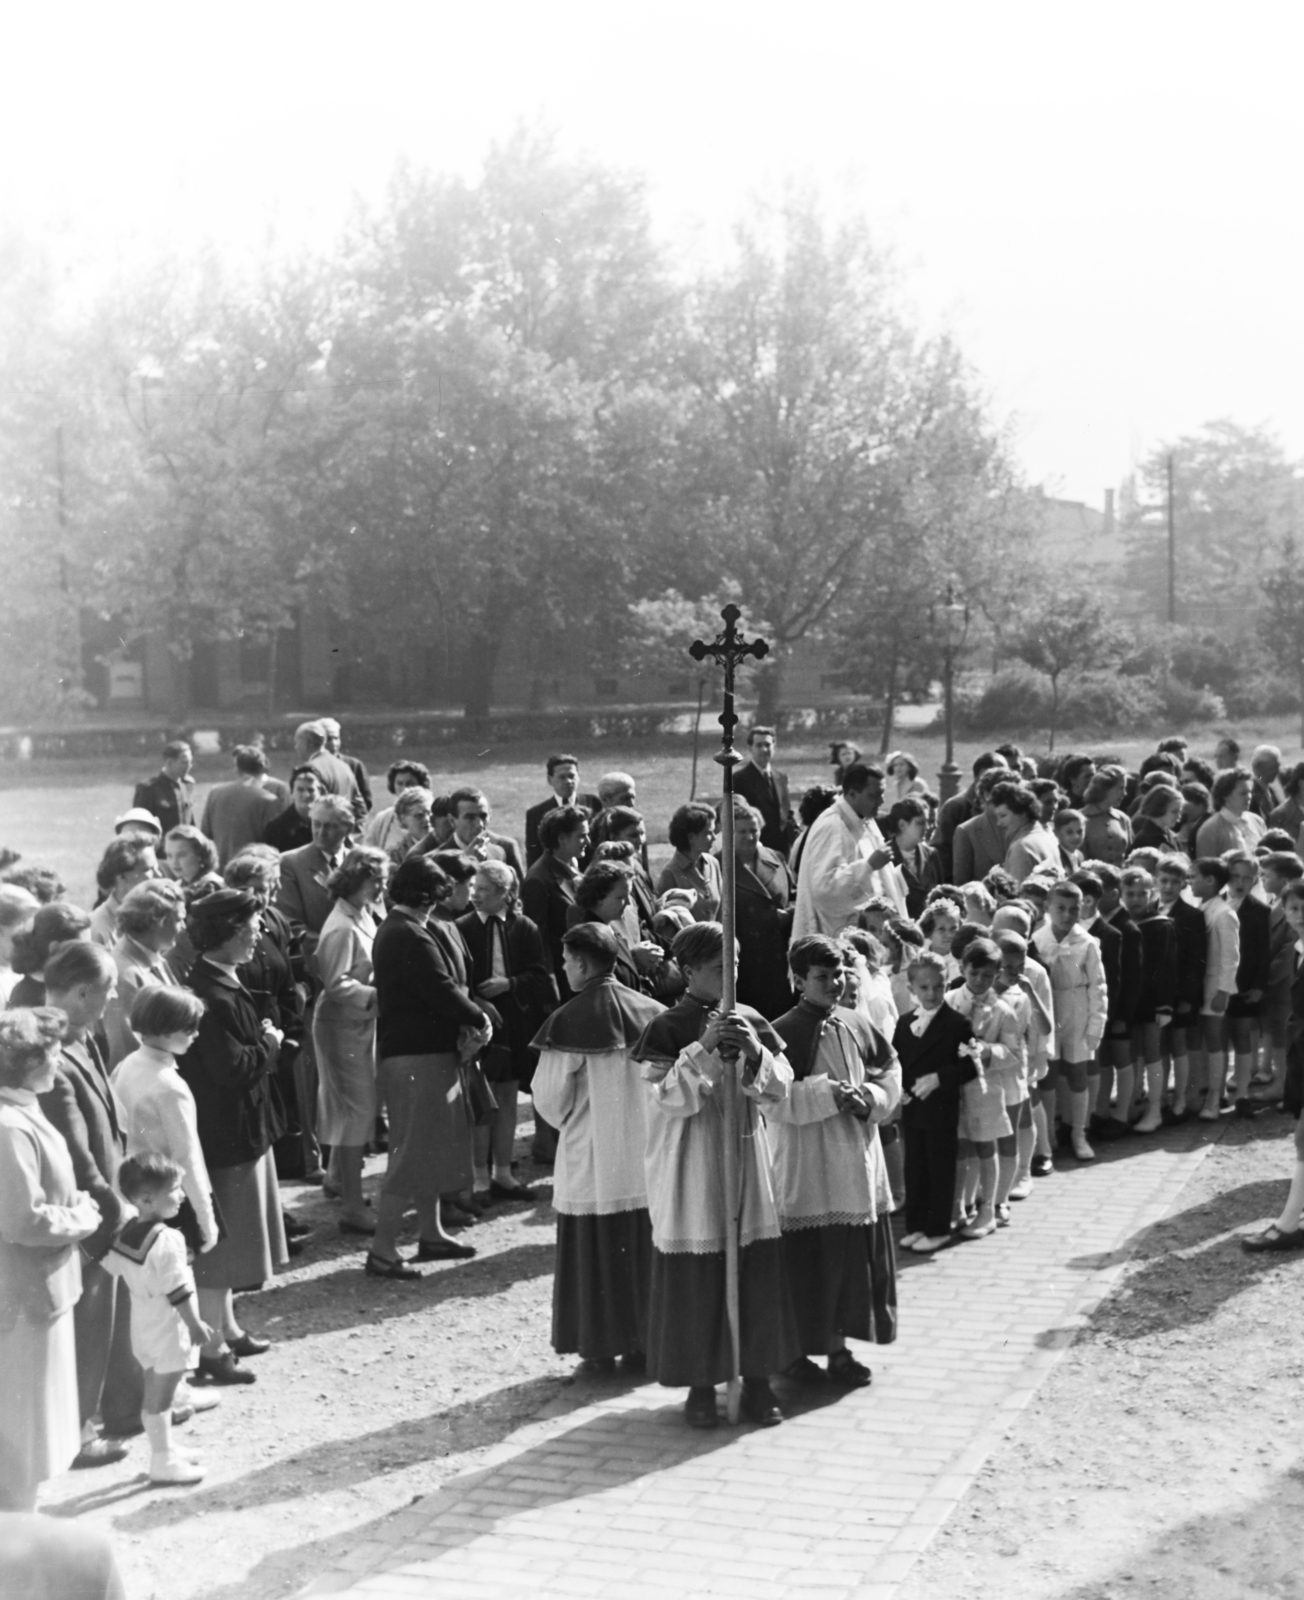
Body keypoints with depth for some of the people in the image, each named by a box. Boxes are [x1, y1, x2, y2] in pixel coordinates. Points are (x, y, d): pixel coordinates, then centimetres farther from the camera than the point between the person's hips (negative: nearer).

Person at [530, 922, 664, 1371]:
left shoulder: (569, 1022, -14)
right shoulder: (652, 1013, -3)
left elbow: (549, 1098, -9)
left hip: (591, 1156, -4)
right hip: (645, 1155, 4)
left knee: (596, 1250, 7)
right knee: (643, 1247, 13)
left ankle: (601, 1348, 12)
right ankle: (643, 1344, 19)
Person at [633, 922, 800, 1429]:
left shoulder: (752, 1023, 5)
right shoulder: (667, 1030, -6)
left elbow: (779, 1093, 1)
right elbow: (668, 1099, -13)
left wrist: (755, 1054, -17)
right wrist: (703, 1049, -23)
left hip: (747, 1164, 4)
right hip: (692, 1170, -3)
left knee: (757, 1271, 6)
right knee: (696, 1276, 1)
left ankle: (757, 1378, 18)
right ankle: (701, 1383, 14)